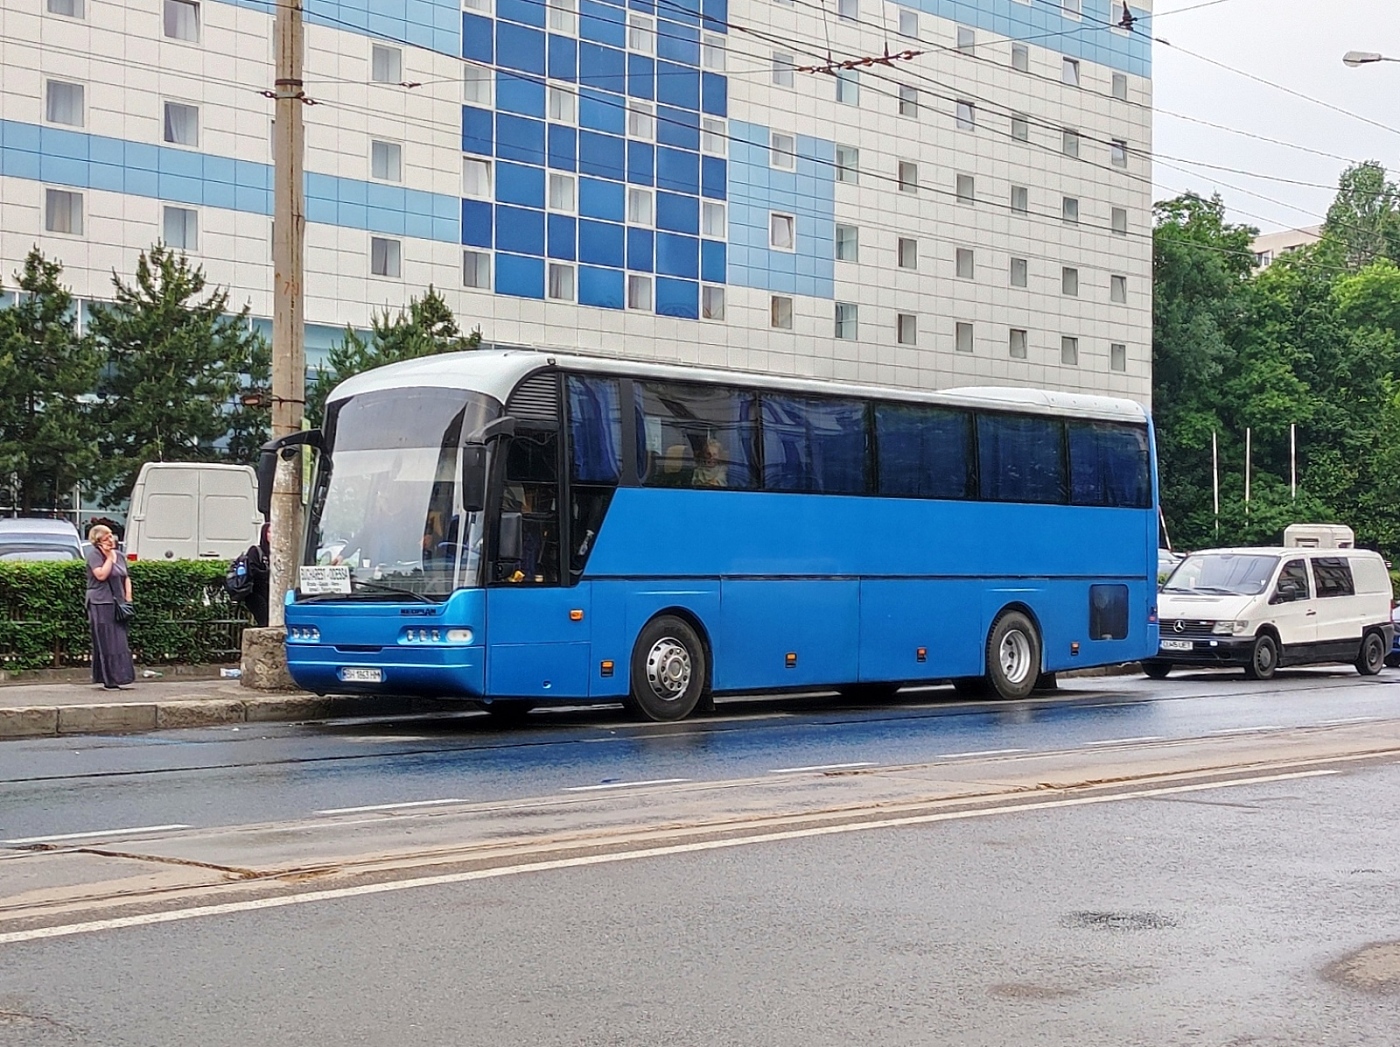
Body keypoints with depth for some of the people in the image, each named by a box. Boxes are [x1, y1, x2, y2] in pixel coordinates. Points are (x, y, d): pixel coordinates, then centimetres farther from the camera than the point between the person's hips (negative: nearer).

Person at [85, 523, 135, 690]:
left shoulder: (119, 556, 16)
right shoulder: (94, 554, -6)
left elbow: (126, 578, 20)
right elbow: (101, 575, -19)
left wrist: (128, 598, 8)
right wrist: (109, 557, -12)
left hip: (117, 604, 7)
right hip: (101, 603, -7)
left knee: (120, 641, 7)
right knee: (106, 642, -6)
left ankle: (121, 677, 11)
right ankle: (109, 679, -5)